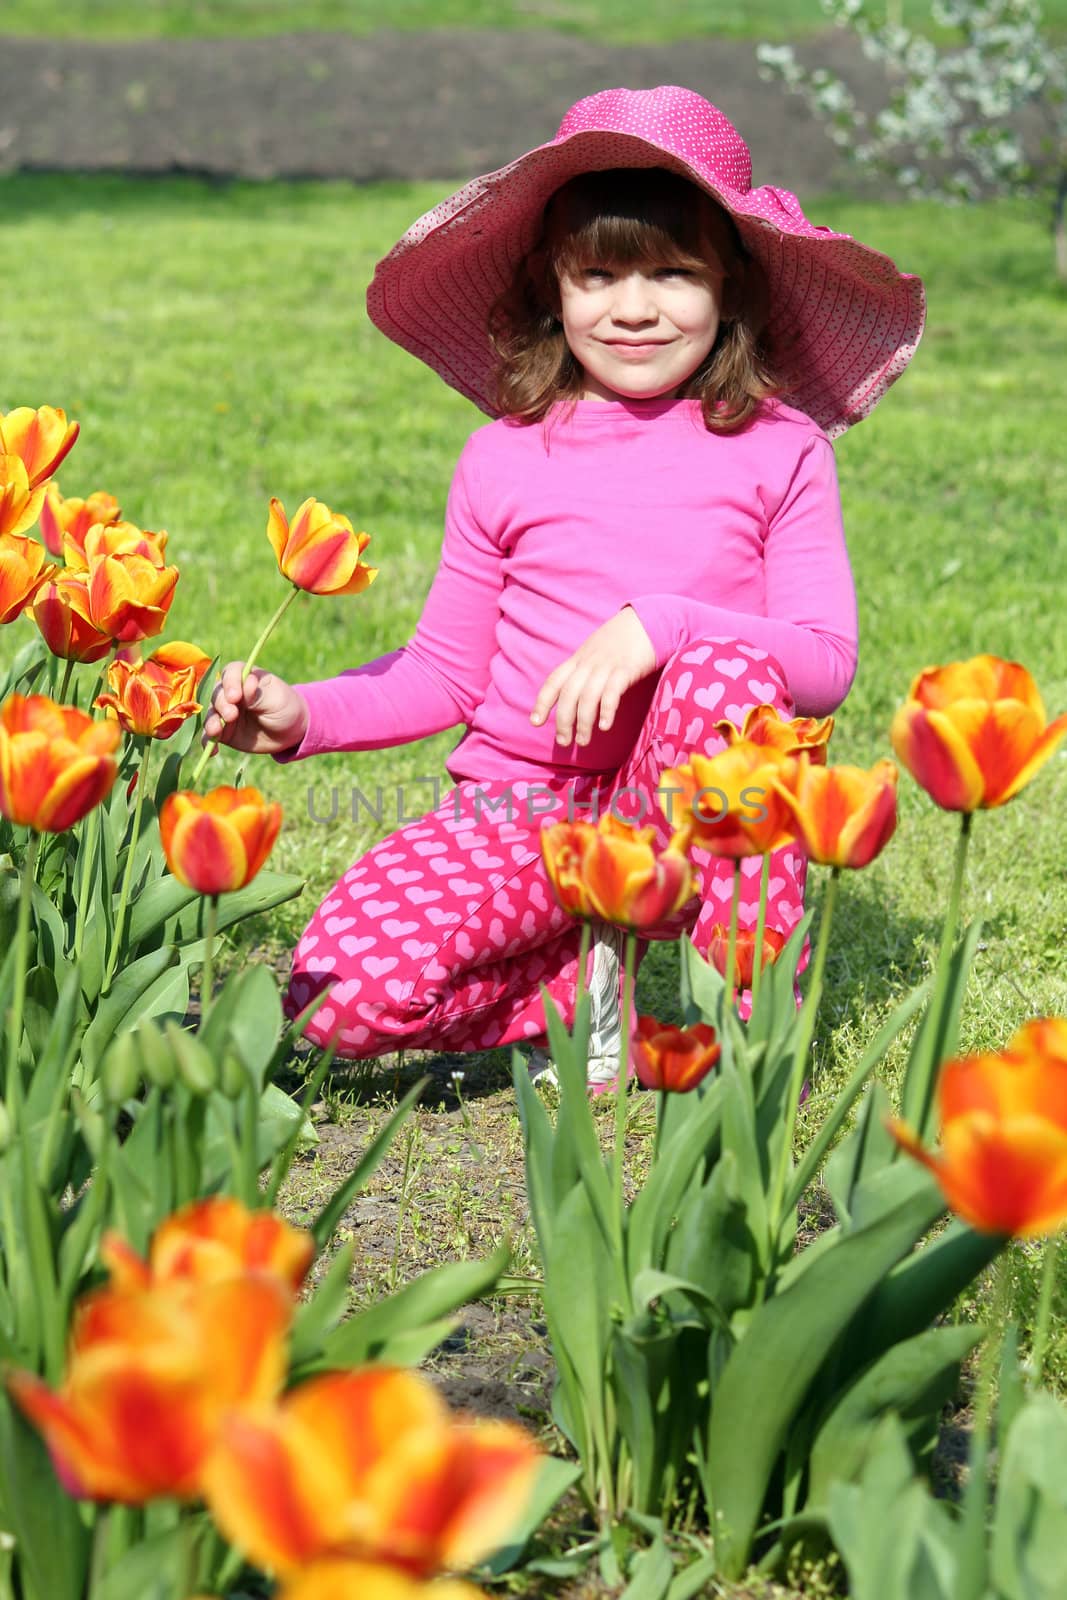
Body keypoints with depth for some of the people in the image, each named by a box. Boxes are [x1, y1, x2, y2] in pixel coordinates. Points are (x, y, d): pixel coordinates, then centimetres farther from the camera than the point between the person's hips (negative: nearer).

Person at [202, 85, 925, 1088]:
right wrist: (303, 714, -4)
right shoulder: (504, 461, 6)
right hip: (525, 808, 1)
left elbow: (827, 661, -7)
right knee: (343, 988, -26)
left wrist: (658, 627, -22)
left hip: (690, 813, -1)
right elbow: (445, 673, 12)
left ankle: (754, 1007, -18)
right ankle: (575, 984, 3)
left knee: (722, 666, -35)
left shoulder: (780, 452, 2)